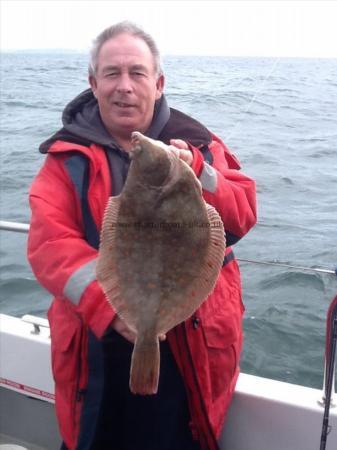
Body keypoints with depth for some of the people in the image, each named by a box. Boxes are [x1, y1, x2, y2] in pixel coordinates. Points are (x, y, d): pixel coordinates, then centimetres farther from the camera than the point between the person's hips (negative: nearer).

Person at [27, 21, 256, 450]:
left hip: (190, 344, 0)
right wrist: (109, 304, -27)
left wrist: (196, 175, -23)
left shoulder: (194, 142, 2)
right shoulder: (69, 155, -1)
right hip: (99, 344, 1)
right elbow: (49, 241, -13)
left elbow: (242, 217, -5)